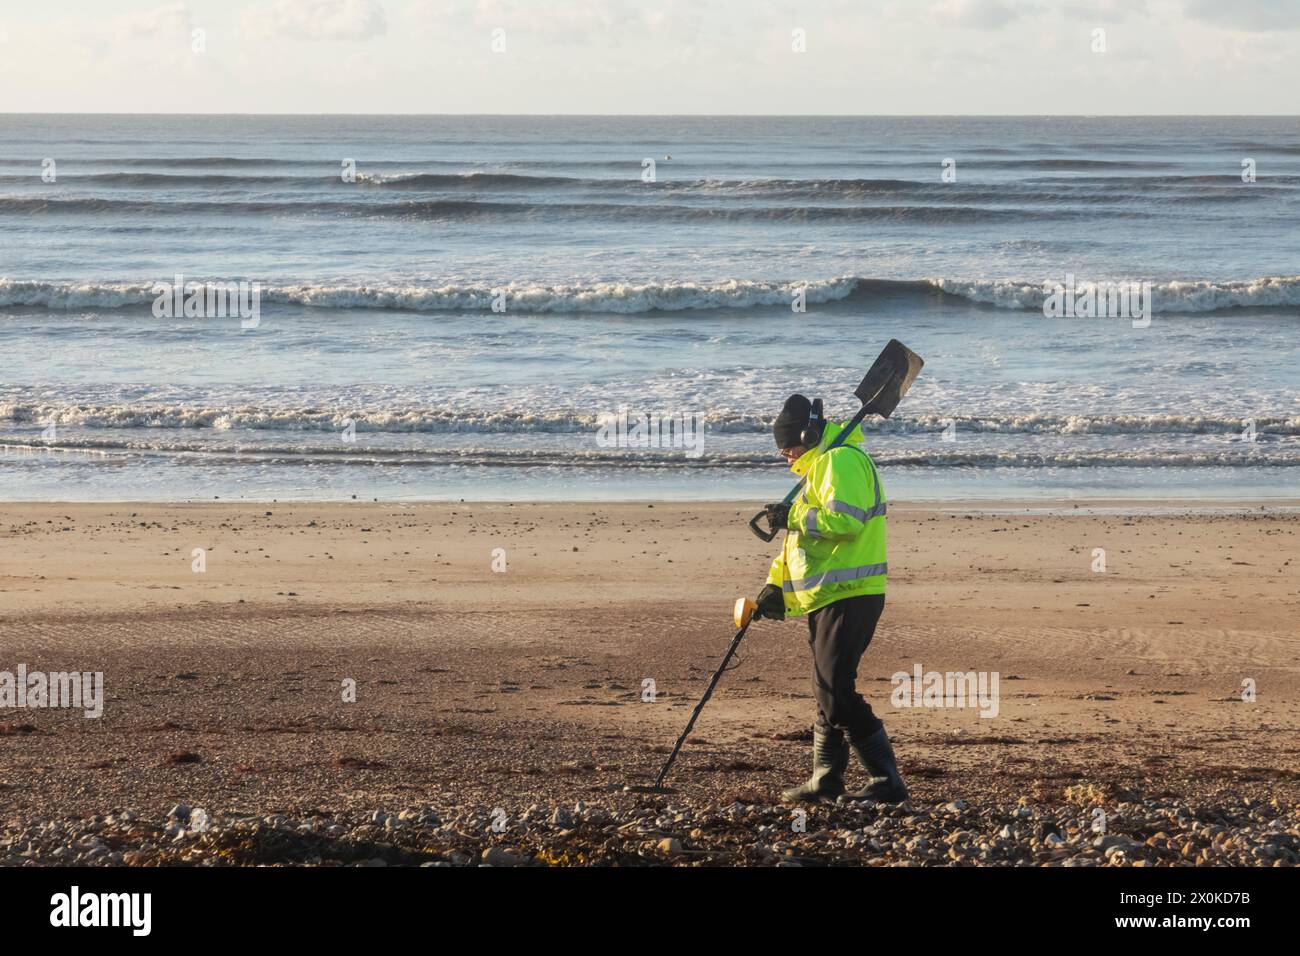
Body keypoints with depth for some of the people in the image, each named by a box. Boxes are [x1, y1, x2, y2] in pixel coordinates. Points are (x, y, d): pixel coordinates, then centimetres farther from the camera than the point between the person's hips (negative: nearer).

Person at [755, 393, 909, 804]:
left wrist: (792, 517, -17)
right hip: (827, 597, 11)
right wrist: (776, 585, 18)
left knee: (837, 692, -15)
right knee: (826, 692, 14)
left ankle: (887, 781, -13)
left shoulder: (842, 461, -11)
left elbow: (844, 520, -26)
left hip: (849, 596, -11)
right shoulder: (820, 466, 23)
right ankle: (825, 780, 21)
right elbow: (805, 539, 28)